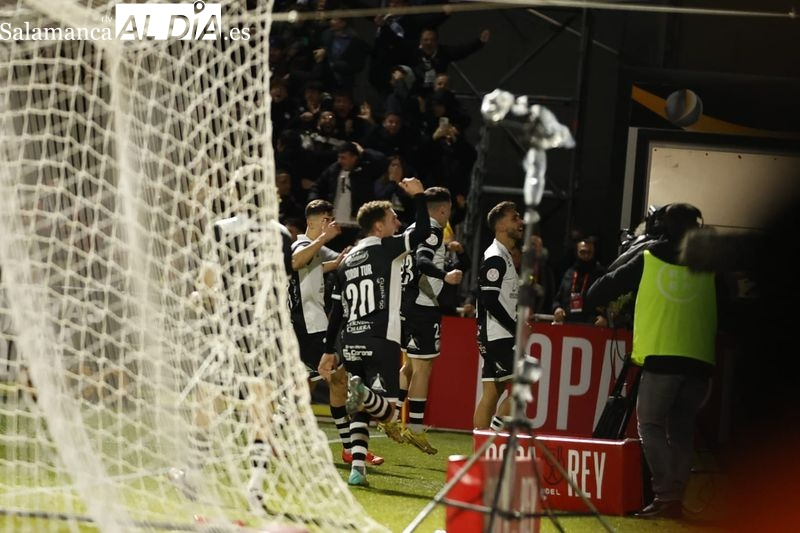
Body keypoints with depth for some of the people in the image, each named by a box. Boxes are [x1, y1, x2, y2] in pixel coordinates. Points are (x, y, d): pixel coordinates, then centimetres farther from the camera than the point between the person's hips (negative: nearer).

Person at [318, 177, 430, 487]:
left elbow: (336, 312, 17)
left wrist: (329, 351, 20)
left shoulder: (348, 261, 18)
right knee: (387, 411, -7)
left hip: (351, 343, 6)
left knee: (361, 410, 11)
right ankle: (363, 392, -38)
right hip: (381, 342, -6)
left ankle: (357, 468, -3)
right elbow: (423, 231, -6)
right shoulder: (386, 248, 0)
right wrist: (418, 195, 8)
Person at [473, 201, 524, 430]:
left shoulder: (504, 257, 19)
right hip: (497, 336, -10)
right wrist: (518, 330, -16)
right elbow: (490, 301, -19)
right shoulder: (495, 258, -13)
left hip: (502, 337, 10)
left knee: (491, 394, 7)